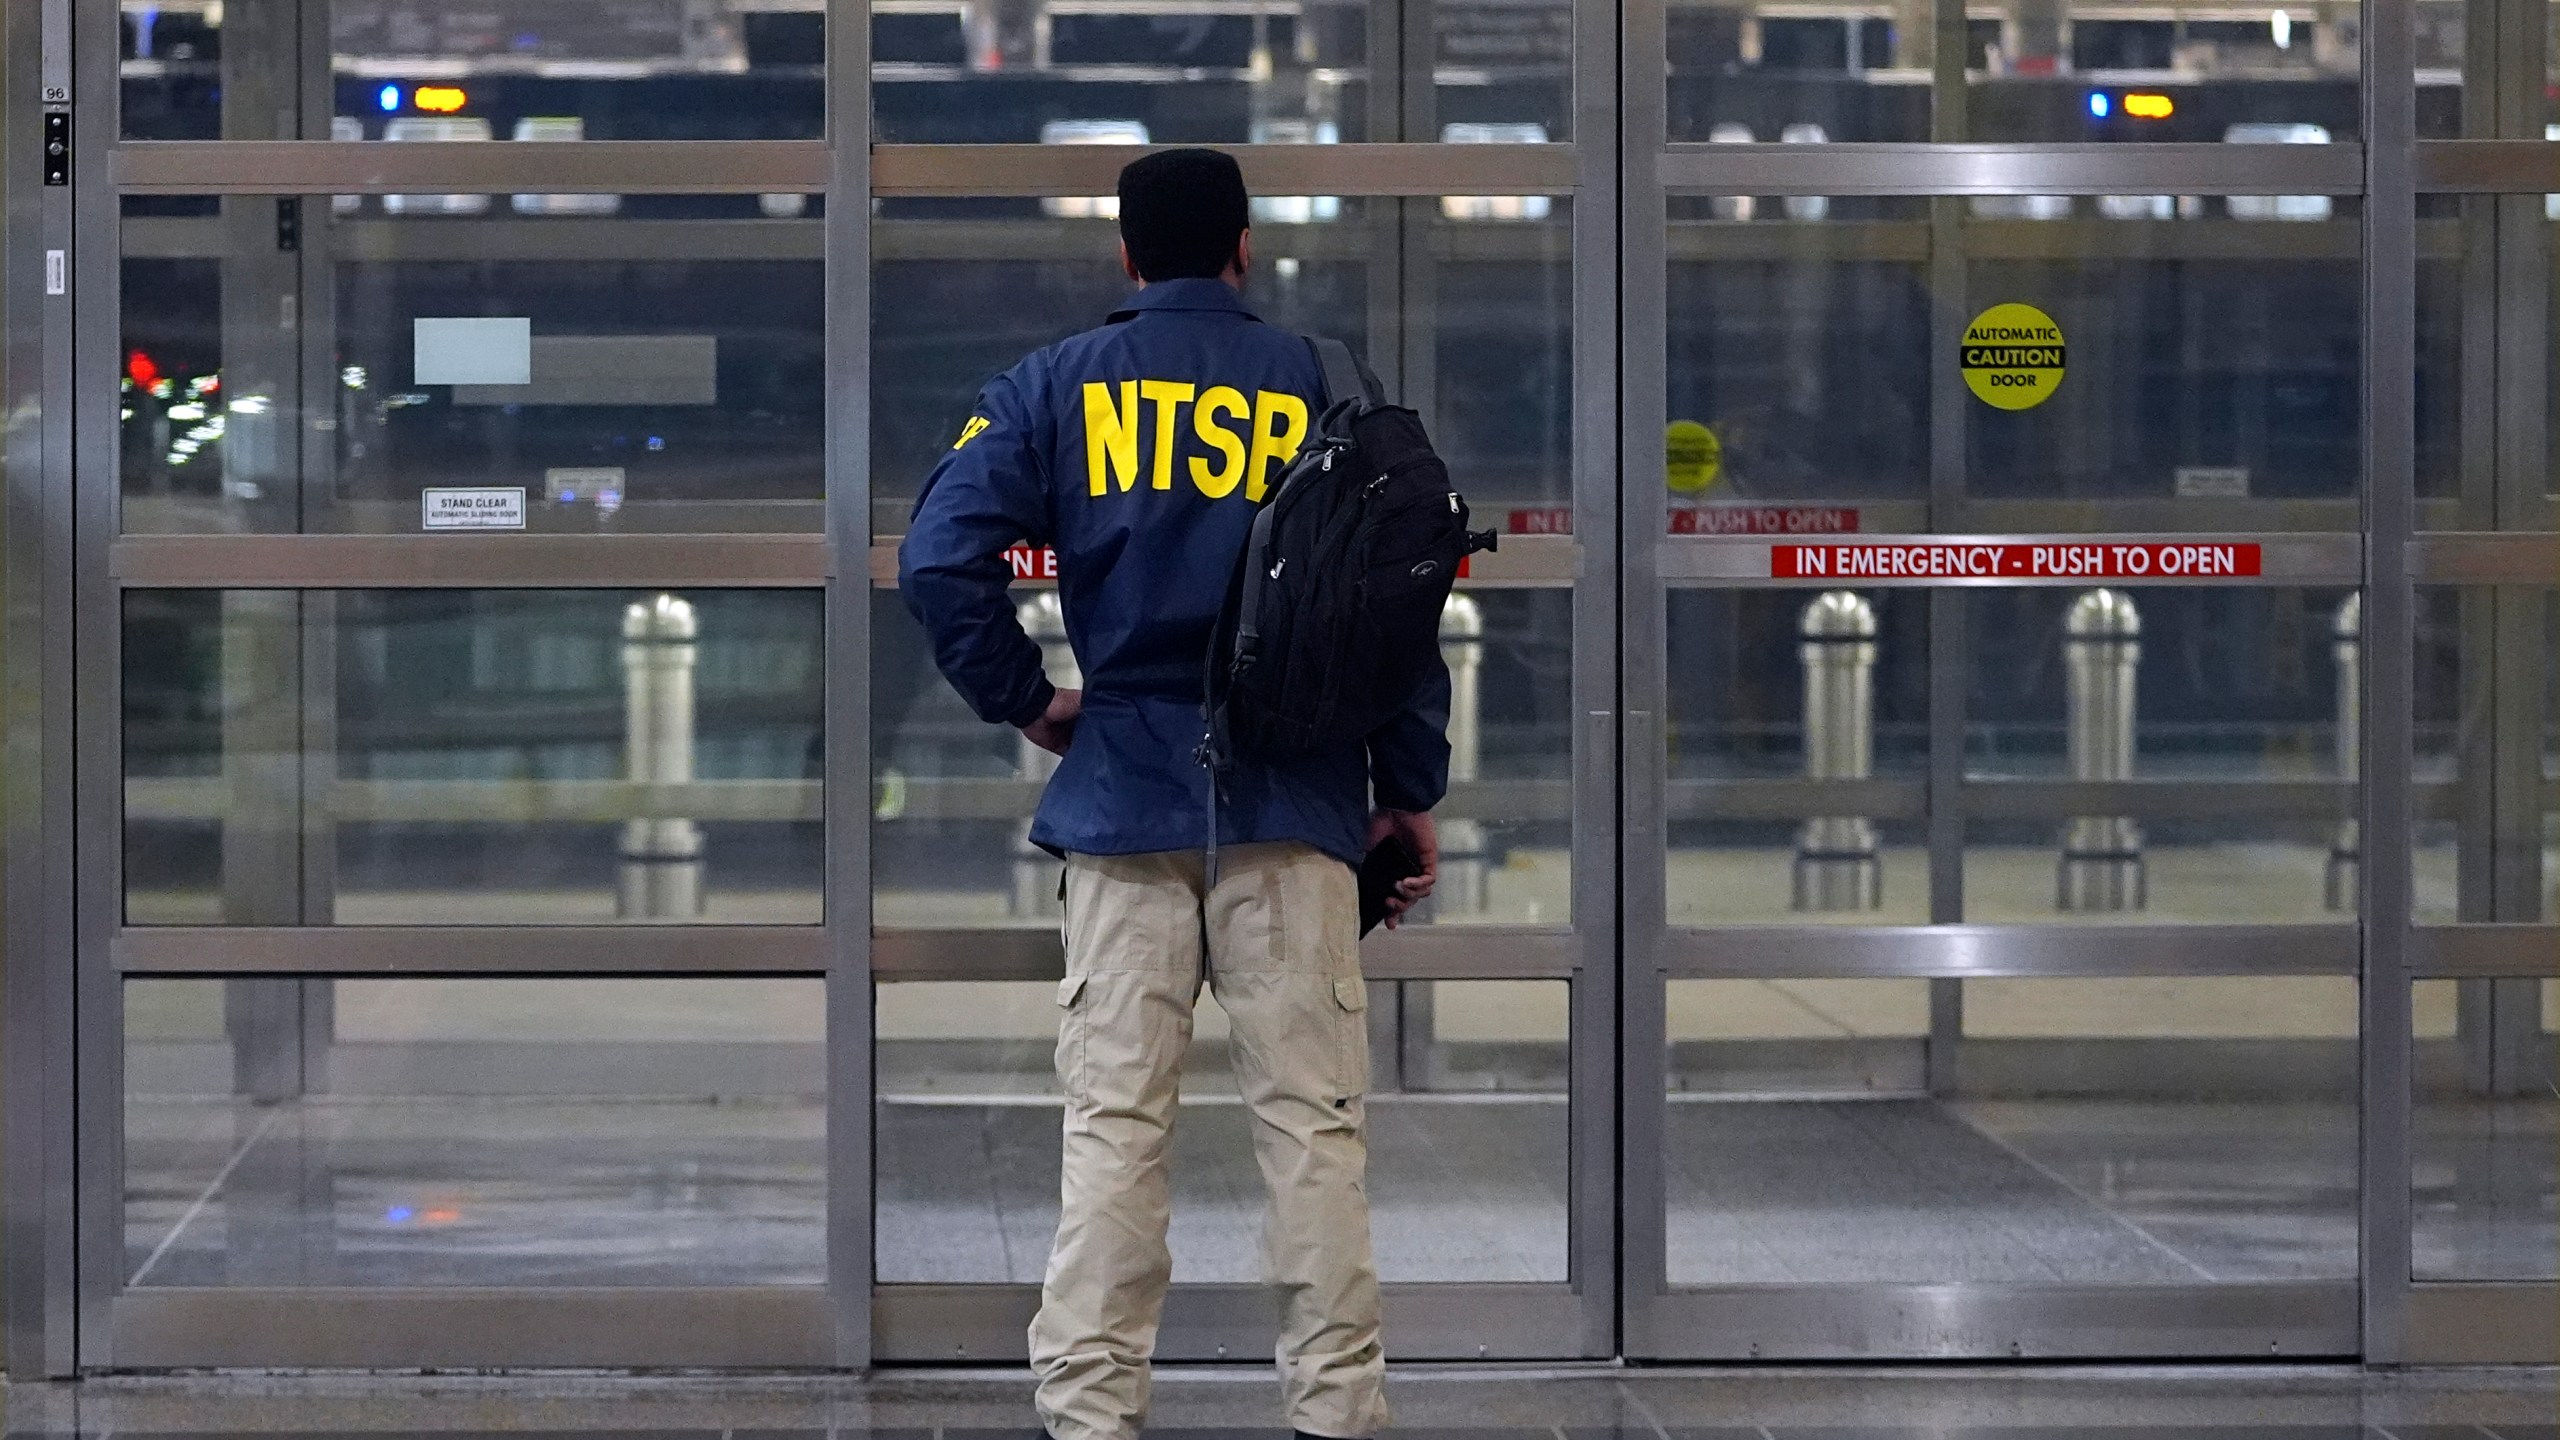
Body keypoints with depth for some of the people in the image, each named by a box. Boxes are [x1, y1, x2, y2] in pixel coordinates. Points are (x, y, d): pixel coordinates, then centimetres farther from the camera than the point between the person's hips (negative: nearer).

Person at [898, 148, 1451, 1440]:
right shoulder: (1323, 385, 2)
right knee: (1312, 1118, 2)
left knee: (1112, 1122, 3)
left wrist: (1025, 702, 5)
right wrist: (1411, 789, 6)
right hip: (1295, 799, -1)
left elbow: (940, 560, -7)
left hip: (1125, 797, 1)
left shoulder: (1053, 387, 4)